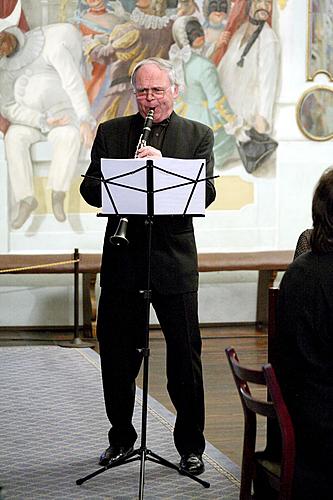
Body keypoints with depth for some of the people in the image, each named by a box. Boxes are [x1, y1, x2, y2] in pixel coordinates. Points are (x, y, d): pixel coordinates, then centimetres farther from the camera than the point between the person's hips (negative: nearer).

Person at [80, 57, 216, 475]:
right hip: (122, 258, 2)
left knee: (185, 355, 2)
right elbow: (89, 187, 4)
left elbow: (207, 192, -7)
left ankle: (190, 445, 15)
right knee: (116, 354, 9)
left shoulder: (197, 135, 5)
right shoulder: (110, 132, 10)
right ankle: (121, 437, 26)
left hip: (174, 260, -2)